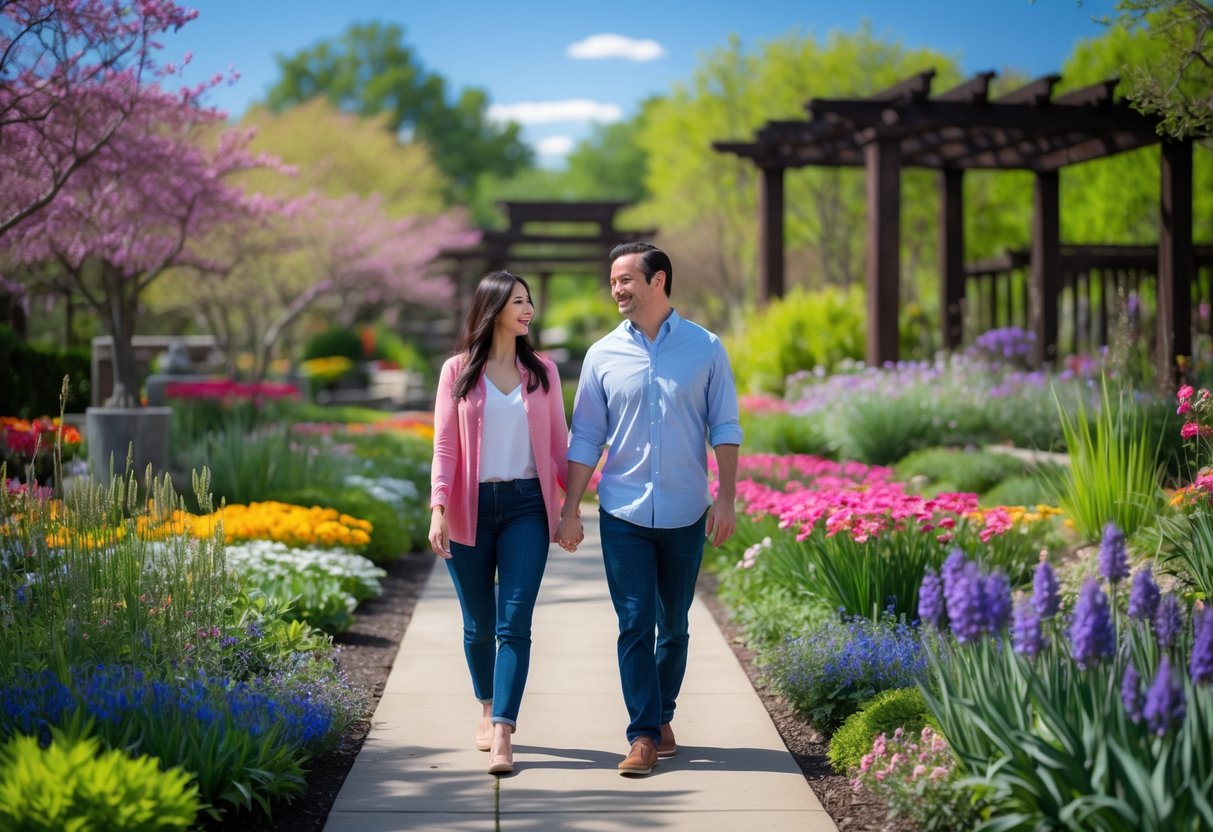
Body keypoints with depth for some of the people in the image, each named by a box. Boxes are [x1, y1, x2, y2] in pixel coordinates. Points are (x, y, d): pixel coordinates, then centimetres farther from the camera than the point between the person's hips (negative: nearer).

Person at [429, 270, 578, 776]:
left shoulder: (542, 371, 8)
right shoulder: (458, 371, 2)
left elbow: (559, 443, 10)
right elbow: (444, 446, -1)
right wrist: (438, 510, -11)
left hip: (526, 506, 0)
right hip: (471, 508, 0)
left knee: (514, 624, -9)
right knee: (478, 624, 10)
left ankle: (503, 735, -13)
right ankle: (488, 710, 33)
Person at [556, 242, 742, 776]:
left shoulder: (705, 349, 1)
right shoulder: (603, 355, 3)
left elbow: (724, 428, 2)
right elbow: (586, 439, 5)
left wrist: (726, 499, -6)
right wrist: (569, 511, 1)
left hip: (685, 513, 0)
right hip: (624, 513, 0)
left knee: (673, 625, 10)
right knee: (635, 625, -6)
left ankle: (662, 717, 26)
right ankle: (644, 735, -3)